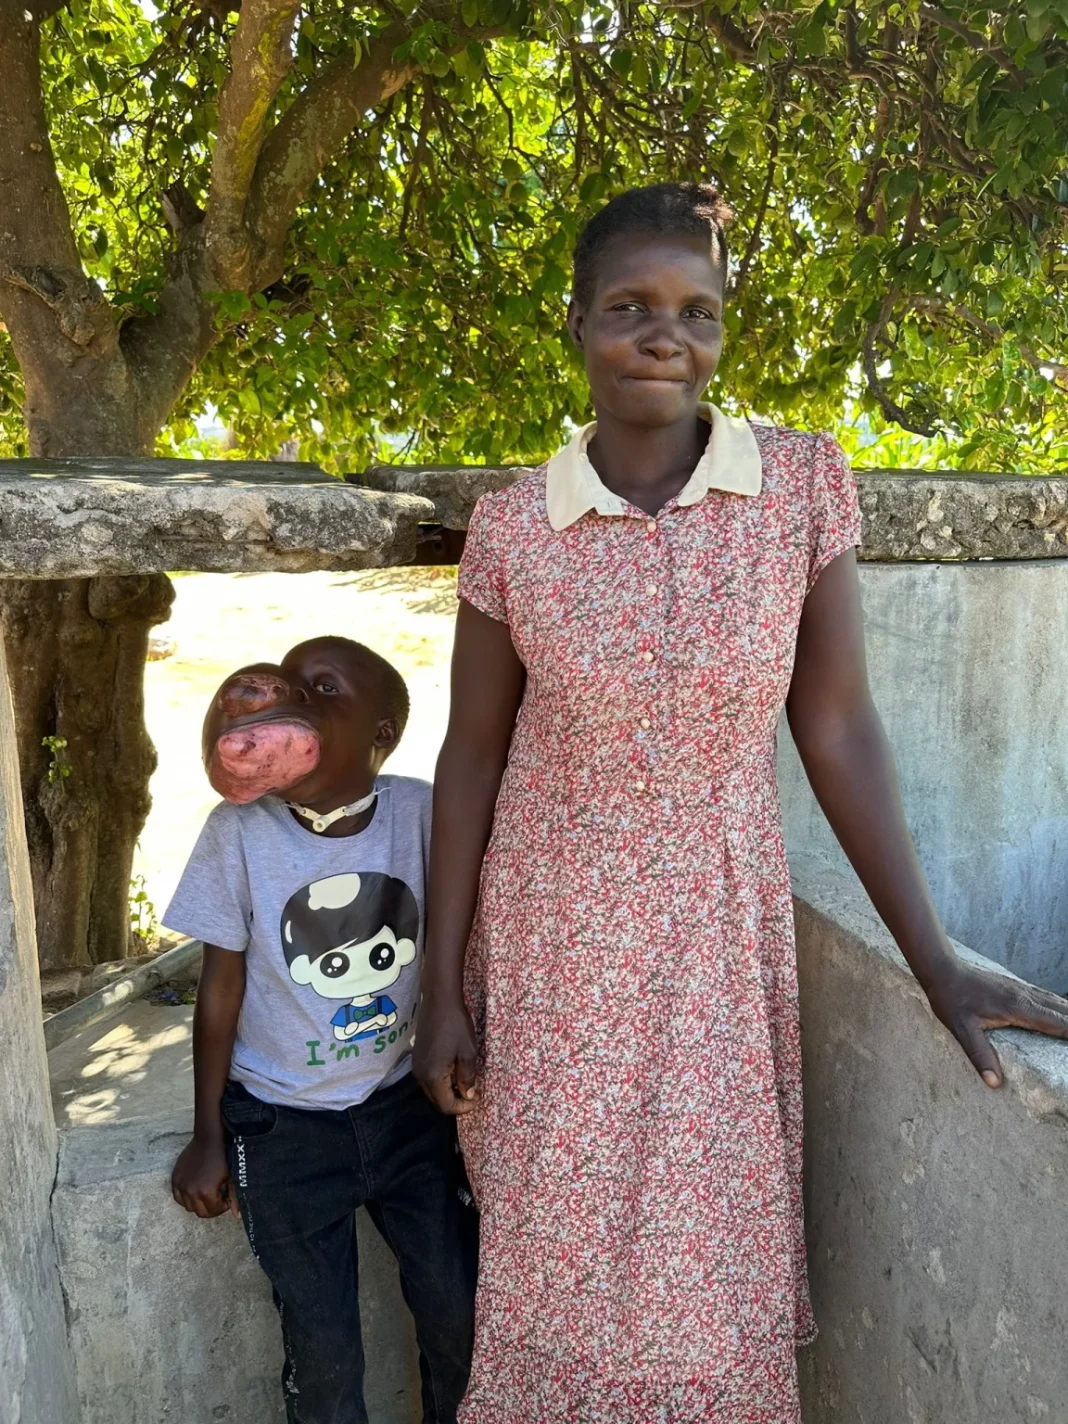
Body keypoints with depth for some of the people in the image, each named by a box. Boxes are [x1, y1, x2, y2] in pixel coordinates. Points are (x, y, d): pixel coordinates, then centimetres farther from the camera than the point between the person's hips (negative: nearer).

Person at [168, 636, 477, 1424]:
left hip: (406, 1107, 1)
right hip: (283, 1126, -1)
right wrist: (209, 1136, 2)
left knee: (463, 1321, 11)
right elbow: (223, 983, -5)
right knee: (324, 1353, 8)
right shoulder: (238, 831, -15)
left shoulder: (424, 813, -15)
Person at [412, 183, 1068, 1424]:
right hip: (553, 941, 0)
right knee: (558, 1261, 14)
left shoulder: (805, 483, -7)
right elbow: (472, 758, -1)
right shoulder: (511, 528, -7)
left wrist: (935, 964, -6)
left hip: (723, 938, 0)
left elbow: (836, 728, -5)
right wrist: (442, 986, 0)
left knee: (714, 1267, 13)